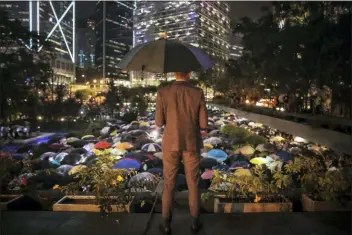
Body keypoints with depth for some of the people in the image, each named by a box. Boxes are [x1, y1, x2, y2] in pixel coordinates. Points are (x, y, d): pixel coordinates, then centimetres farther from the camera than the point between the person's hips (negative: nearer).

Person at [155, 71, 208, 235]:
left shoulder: (163, 93, -11)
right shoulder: (198, 93, -10)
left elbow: (159, 123, -8)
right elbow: (203, 124, -8)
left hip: (171, 144, 0)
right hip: (191, 144, 0)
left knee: (169, 184, 13)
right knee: (193, 183, 15)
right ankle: (195, 222, 27)